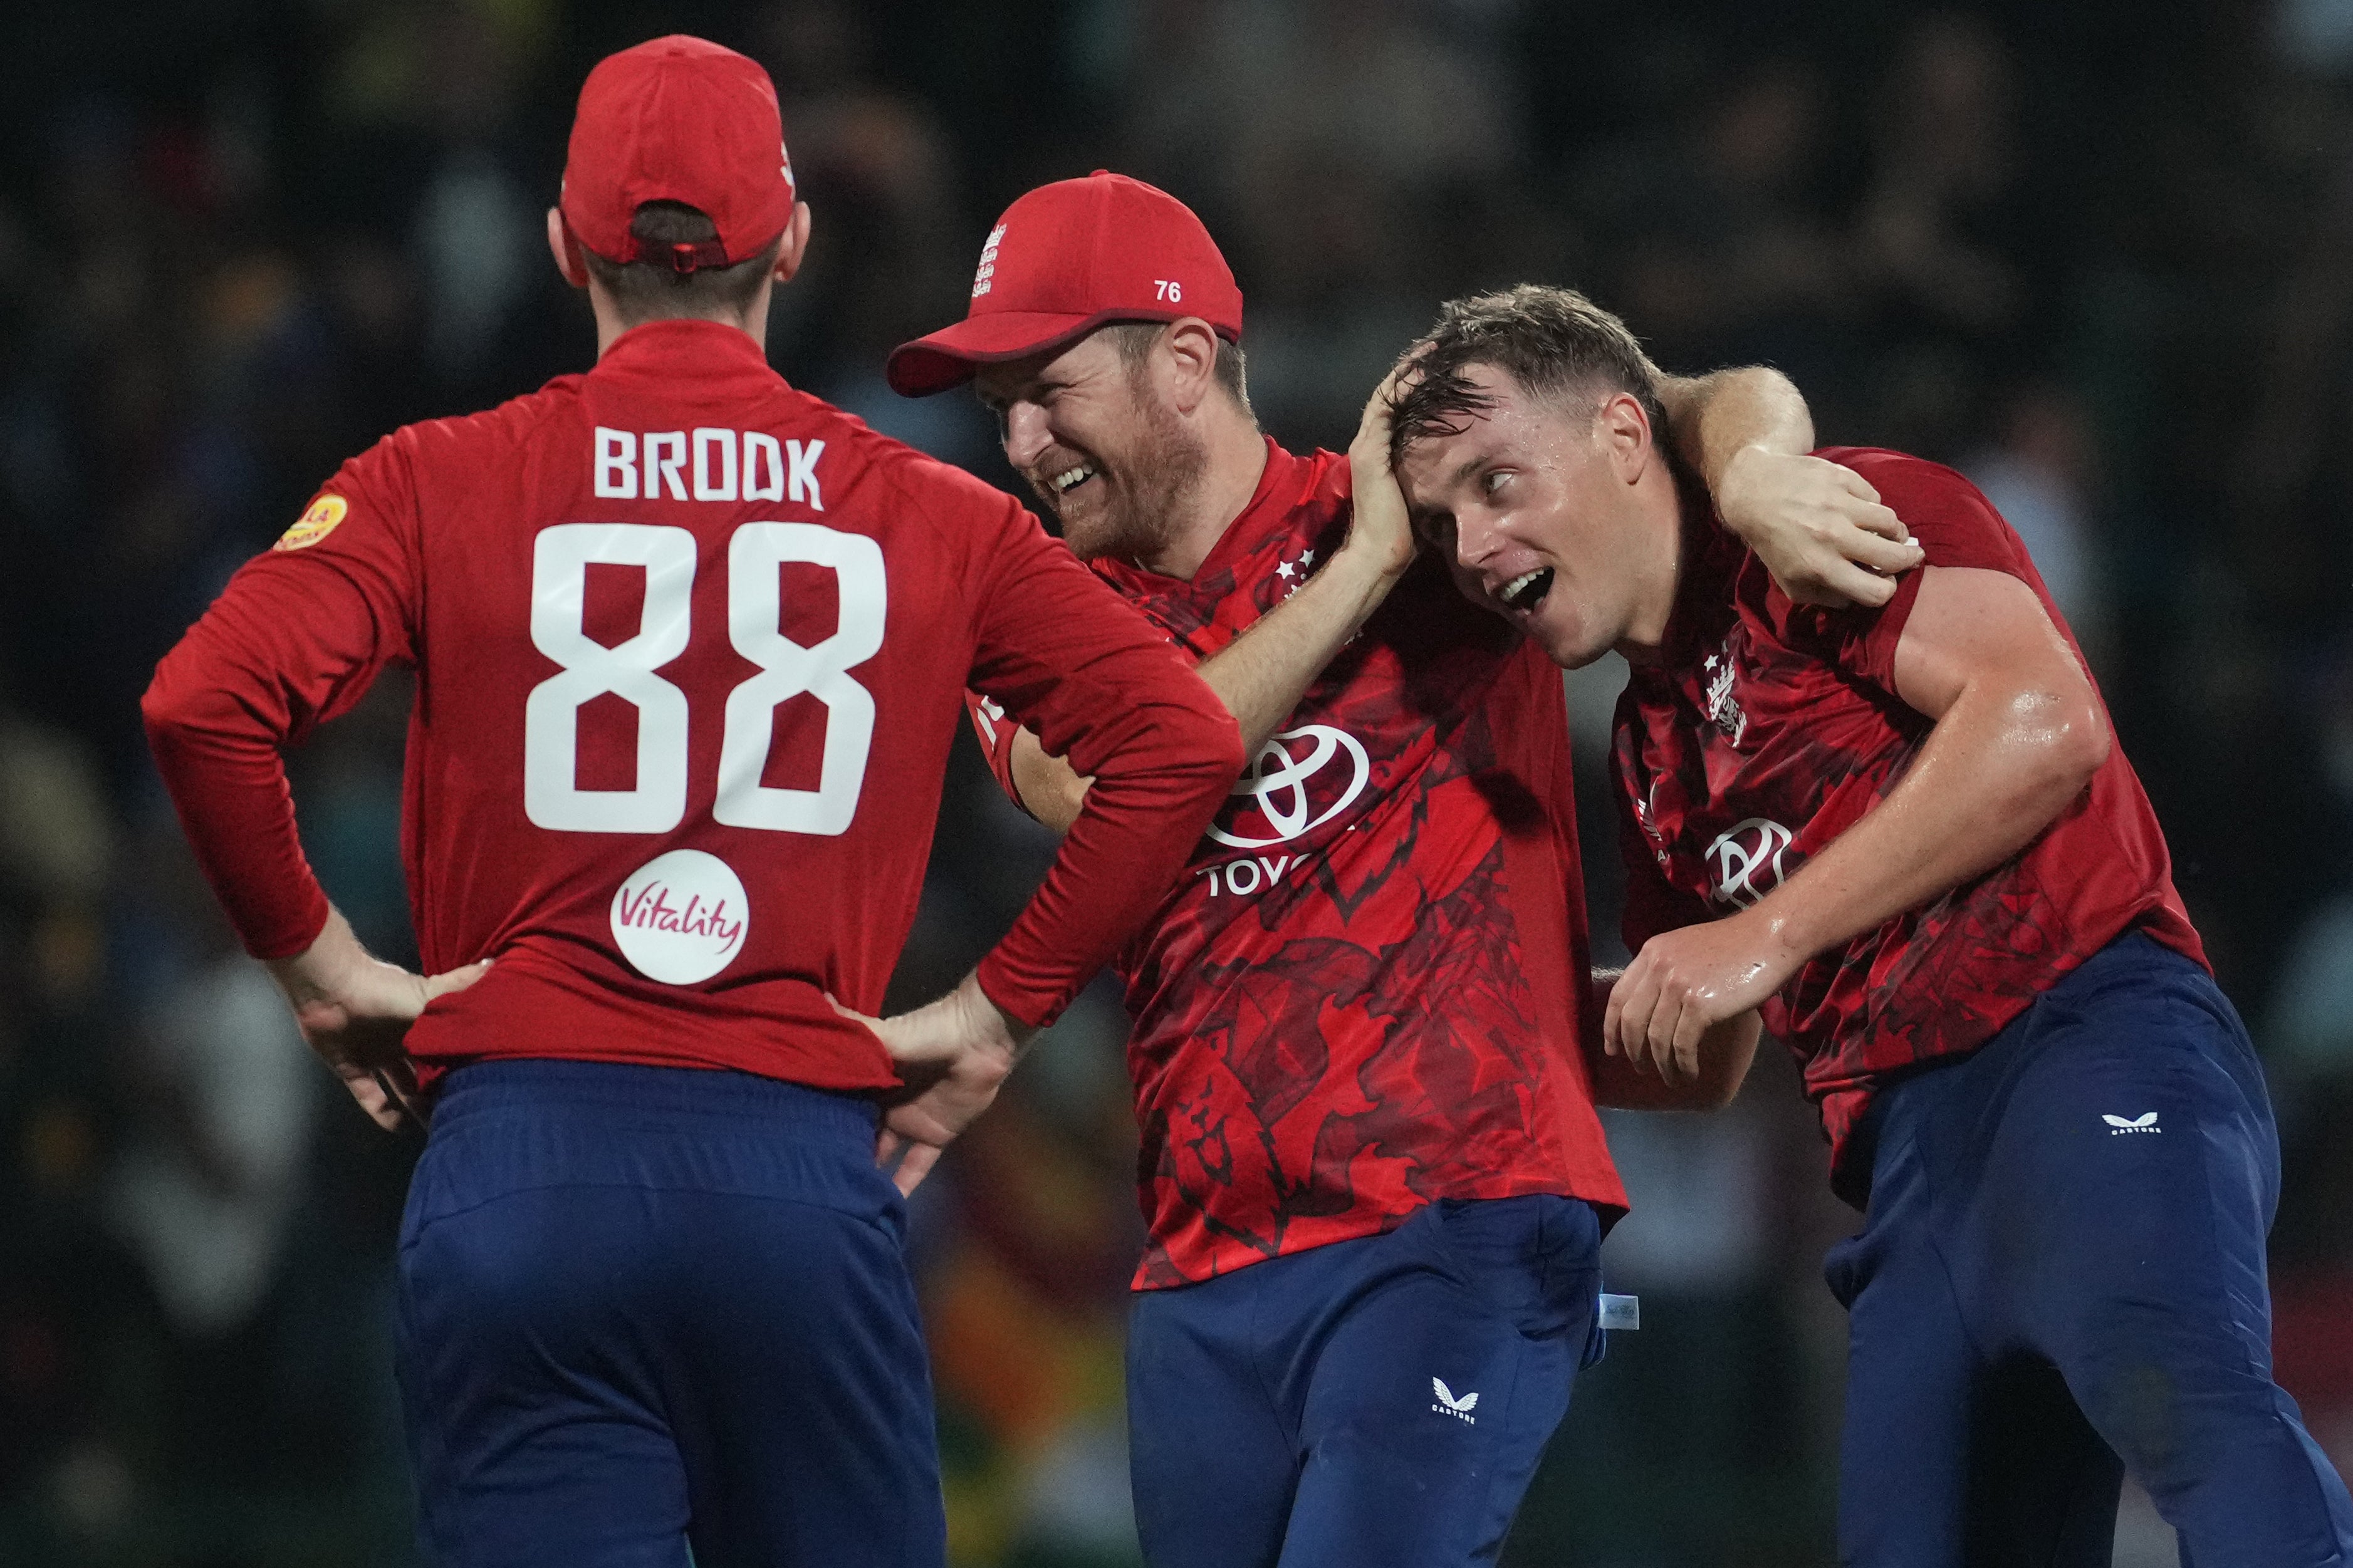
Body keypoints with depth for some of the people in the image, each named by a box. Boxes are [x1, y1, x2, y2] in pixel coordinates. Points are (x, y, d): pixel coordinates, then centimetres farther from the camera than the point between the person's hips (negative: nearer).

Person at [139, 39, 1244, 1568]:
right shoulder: (924, 515, 8)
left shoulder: (443, 483, 4)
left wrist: (313, 957, 5)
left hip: (520, 1155, 0)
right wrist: (1001, 1009, 8)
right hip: (806, 1177, 1)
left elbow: (204, 704, -9)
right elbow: (1183, 741, 2)